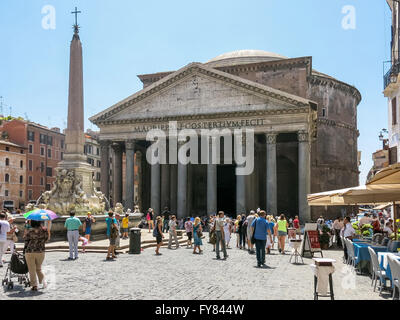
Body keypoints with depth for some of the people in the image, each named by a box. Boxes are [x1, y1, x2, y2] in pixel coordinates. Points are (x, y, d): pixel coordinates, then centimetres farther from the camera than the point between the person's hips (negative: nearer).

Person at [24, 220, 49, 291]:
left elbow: (25, 238, 0)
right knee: (38, 268, 22)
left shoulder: (31, 231, -12)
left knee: (32, 269, 6)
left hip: (30, 252, -3)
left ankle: (34, 285, 4)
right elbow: (46, 238, 7)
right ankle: (43, 280, 7)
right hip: (40, 251, 3)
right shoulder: (44, 230, -5)